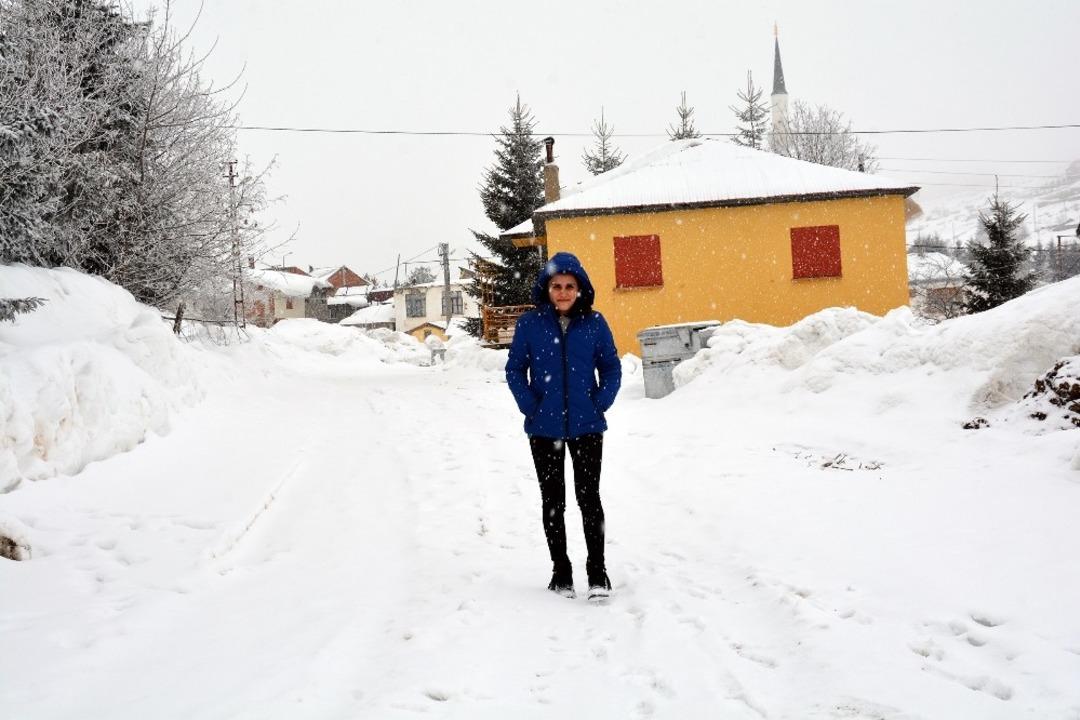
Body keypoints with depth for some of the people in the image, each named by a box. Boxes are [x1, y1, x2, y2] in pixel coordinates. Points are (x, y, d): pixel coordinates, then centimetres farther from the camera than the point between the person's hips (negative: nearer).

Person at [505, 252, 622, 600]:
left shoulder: (594, 323, -2)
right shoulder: (530, 323, -3)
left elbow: (611, 367, 6)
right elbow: (515, 368, 3)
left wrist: (600, 404, -6)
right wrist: (529, 406, -8)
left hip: (587, 427, -1)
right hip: (545, 428, 1)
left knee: (589, 497, -1)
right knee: (552, 501, 8)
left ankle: (597, 571, 9)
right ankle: (561, 571, 19)